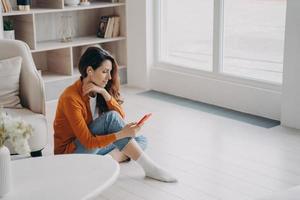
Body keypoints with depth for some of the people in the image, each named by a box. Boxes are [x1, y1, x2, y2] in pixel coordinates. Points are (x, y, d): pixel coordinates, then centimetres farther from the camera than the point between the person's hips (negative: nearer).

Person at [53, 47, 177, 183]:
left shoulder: (101, 90, 0)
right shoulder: (71, 98, -24)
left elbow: (121, 117, -9)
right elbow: (88, 142, -27)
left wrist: (104, 93, -21)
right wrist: (122, 134, -32)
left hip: (93, 146, 8)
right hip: (71, 153, -8)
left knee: (141, 140, -2)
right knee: (111, 118, -29)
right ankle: (148, 167, -24)